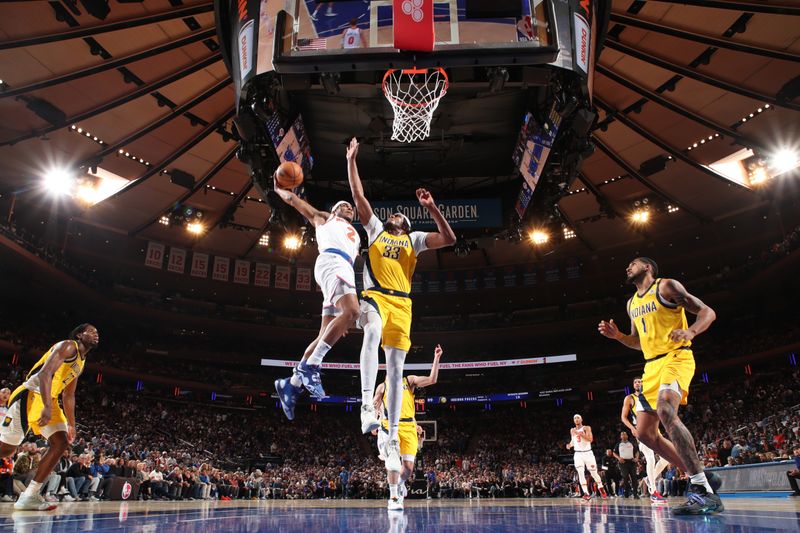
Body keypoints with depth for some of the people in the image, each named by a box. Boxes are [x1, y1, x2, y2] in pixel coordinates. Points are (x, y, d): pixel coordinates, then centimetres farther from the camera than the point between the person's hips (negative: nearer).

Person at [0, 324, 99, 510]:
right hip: (30, 395, -9)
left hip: (49, 400, 9)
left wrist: (71, 425, 20)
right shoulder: (68, 346, -10)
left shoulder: (81, 362, 18)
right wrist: (47, 407, -33)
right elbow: (45, 373, -24)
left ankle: (29, 496, -3)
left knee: (61, 443, -4)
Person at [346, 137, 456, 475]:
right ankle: (367, 405, -40)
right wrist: (352, 161, 15)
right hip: (374, 296, -1)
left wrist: (431, 207, 4)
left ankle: (393, 438, 0)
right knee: (373, 332, -37)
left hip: (401, 304, 1)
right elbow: (358, 195, 18)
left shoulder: (414, 239, 22)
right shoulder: (375, 229, 22)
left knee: (395, 368, -3)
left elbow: (449, 239, 9)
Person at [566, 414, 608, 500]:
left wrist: (579, 433, -24)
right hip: (578, 454, 2)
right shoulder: (572, 430, 8)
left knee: (594, 473, 6)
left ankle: (601, 489, 29)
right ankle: (586, 493, -13)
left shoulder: (587, 428, -5)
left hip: (588, 453, -2)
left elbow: (590, 439, -18)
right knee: (581, 473, -13)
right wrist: (570, 445, -3)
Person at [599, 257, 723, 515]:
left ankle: (705, 492, -29)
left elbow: (707, 312, -7)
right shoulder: (632, 303, 20)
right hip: (652, 366, 9)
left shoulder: (666, 286, -2)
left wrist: (690, 331, -26)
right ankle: (702, 477, 12)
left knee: (665, 411, -33)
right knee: (645, 433, 2)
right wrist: (617, 335, 10)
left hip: (676, 357, -8)